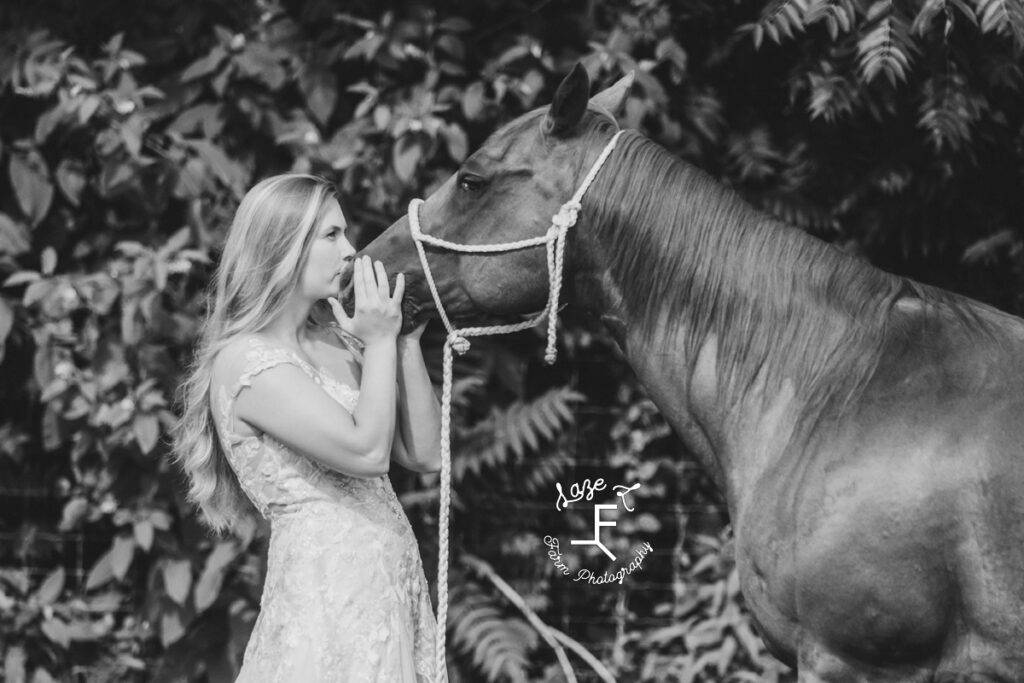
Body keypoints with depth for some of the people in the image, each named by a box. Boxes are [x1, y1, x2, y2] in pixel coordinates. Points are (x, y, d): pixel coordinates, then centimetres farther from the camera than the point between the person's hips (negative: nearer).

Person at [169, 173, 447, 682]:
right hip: (328, 583, -7)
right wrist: (381, 341, -10)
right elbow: (367, 452, -19)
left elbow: (425, 455, 10)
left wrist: (407, 343, 3)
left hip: (396, 579, 7)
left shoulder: (335, 341, 12)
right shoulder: (246, 359, -11)